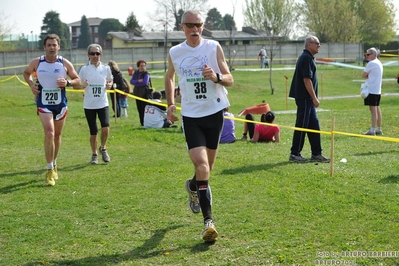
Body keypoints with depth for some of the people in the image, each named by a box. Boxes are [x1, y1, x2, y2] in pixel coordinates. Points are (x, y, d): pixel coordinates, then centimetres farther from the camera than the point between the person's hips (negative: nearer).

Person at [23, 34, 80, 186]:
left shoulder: (65, 63, -5)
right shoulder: (36, 63, -5)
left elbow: (77, 80, 3)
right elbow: (26, 73, 15)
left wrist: (68, 82, -18)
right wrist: (31, 84, -5)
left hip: (60, 104, 2)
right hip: (44, 104, -2)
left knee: (57, 135, 15)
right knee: (49, 133, -18)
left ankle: (54, 165, 36)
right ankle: (50, 170, -11)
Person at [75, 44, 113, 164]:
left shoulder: (106, 68, 3)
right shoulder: (84, 69, -1)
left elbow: (110, 81, 19)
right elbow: (75, 85, 3)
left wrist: (109, 85, -4)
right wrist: (82, 86, -19)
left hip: (103, 104, 0)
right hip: (89, 105, 0)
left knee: (105, 128, -17)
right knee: (93, 132, 4)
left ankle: (103, 148, 10)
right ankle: (94, 155, 24)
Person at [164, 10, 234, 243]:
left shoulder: (214, 47, -3)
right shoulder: (174, 53, 1)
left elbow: (230, 80, -1)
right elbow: (169, 77, 21)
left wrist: (216, 77, -22)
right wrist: (170, 103, 11)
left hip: (215, 112, 1)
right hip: (191, 116, -1)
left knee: (207, 167, 13)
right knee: (201, 165, -15)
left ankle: (193, 186, 49)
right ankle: (209, 221, -10)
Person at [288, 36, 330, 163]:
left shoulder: (308, 57, 18)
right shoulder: (306, 58, -15)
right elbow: (307, 80, -20)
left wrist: (313, 98, 21)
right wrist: (314, 98, -19)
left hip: (307, 99, 10)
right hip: (304, 98, -10)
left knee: (314, 126, 11)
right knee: (301, 125, -4)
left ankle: (316, 154, 15)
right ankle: (295, 154, 2)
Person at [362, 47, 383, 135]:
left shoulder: (371, 63, -13)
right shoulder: (379, 63, 16)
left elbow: (363, 75, -8)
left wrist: (367, 76, 8)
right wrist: (369, 76, 4)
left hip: (371, 90, -10)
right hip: (378, 90, 10)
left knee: (373, 109, -10)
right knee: (377, 109, 12)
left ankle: (372, 130, -11)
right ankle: (378, 129, 17)